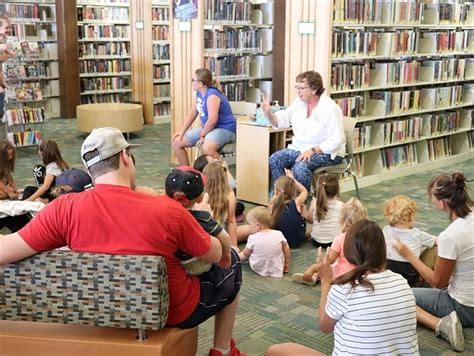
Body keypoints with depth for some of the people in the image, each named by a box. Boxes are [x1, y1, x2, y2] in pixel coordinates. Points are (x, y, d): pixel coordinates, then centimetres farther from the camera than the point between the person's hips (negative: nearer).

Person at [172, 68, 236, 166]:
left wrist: (202, 135, -18)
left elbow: (212, 120, -29)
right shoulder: (199, 93, 6)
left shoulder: (212, 95, -22)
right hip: (207, 128, 10)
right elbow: (192, 113, 13)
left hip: (224, 129, -10)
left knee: (207, 148, -41)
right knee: (176, 142, 7)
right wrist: (182, 131, 4)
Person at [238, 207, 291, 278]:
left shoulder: (253, 238, -14)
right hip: (277, 270, -1)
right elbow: (287, 250, 1)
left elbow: (245, 254, 1)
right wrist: (287, 264, 16)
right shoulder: (279, 234, -10)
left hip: (258, 269, 1)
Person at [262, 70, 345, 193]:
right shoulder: (299, 102, 6)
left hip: (326, 153, -7)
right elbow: (281, 121, 6)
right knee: (274, 159, -16)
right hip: (300, 149, 7)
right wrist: (268, 113, -15)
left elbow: (336, 140, -20)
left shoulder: (330, 108, -16)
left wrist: (313, 150, -28)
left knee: (300, 166, -33)